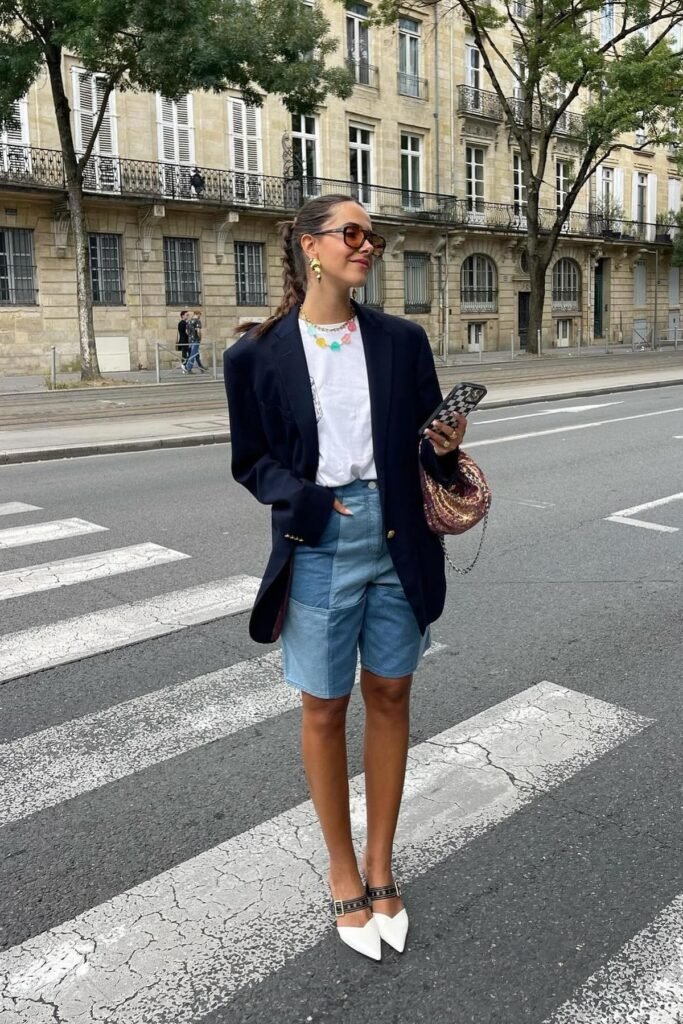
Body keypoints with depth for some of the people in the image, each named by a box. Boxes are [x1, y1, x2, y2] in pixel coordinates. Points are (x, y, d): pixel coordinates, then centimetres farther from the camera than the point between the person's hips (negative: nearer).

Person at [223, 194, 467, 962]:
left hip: (396, 537, 3)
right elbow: (252, 460, 1)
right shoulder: (260, 354, -4)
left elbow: (427, 448, 5)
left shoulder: (401, 341, 3)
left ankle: (380, 865, 33)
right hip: (317, 545, -2)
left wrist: (444, 448, -18)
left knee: (389, 697, 13)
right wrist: (310, 502, -16)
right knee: (325, 708, 10)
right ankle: (343, 874, 31)